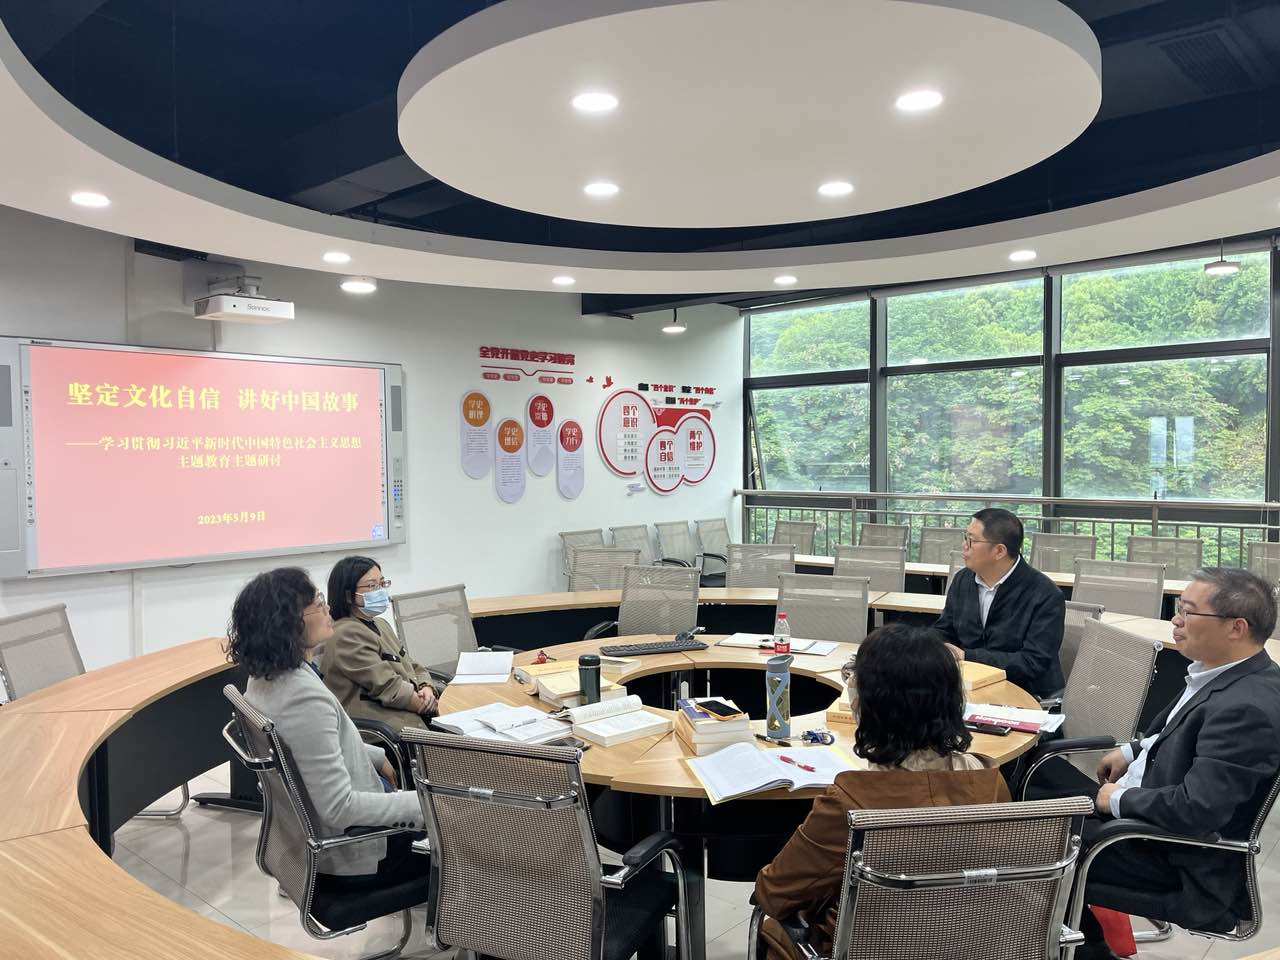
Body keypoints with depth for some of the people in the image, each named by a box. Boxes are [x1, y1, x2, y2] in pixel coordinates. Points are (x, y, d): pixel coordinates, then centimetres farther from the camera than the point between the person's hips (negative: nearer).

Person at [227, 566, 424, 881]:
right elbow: (339, 808, -31)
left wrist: (377, 757, 15)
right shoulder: (305, 698, -33)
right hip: (347, 852, -9)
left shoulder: (265, 677, -4)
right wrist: (424, 803, -25)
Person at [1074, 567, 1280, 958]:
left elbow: (1196, 808, -32)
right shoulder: (1226, 672, -1)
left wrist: (1119, 800, -19)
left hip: (1181, 860, -9)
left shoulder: (1248, 707, -31)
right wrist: (1133, 752, 9)